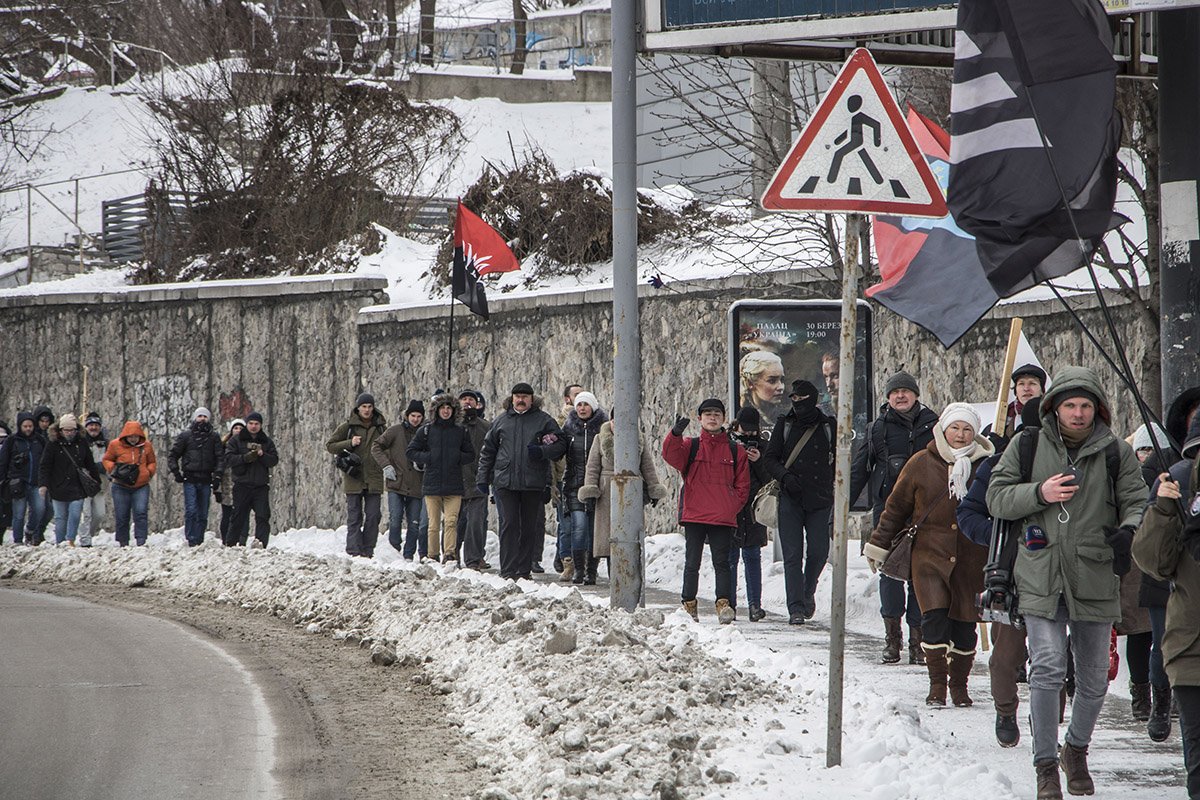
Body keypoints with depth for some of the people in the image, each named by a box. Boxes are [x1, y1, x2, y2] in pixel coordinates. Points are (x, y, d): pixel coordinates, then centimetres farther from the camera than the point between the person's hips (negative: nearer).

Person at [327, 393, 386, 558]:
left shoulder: (381, 428, 9)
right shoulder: (347, 427, 3)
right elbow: (329, 445, 5)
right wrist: (349, 443, -10)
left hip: (374, 479, 2)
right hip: (353, 479, -2)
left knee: (373, 516, -1)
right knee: (354, 517, -3)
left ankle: (368, 551, 4)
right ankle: (353, 551, -5)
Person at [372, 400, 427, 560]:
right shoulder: (396, 431, 1)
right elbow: (376, 447, 3)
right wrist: (386, 465, -8)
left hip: (416, 487, 2)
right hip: (396, 485, -2)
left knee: (414, 523, 2)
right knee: (395, 520, -11)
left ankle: (409, 555, 11)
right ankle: (395, 549, 7)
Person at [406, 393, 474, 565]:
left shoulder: (461, 431, 9)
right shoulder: (427, 430, 6)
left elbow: (470, 455, 15)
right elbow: (410, 452, 10)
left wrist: (458, 458, -5)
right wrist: (427, 458, -6)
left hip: (453, 486, 0)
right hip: (432, 484, 0)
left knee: (451, 521, -12)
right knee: (434, 524, 2)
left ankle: (450, 555, -15)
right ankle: (433, 556, 9)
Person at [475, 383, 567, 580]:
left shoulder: (543, 421, 6)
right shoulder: (502, 421, 12)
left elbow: (560, 444, 4)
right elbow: (488, 451, 17)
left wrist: (542, 451, -14)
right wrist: (482, 478, 11)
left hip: (533, 483, -1)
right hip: (505, 482, 1)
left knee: (530, 527, 5)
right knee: (508, 525, -7)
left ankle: (524, 570, 12)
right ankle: (508, 570, -8)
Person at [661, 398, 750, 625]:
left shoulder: (735, 451, 11)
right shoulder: (690, 446, 9)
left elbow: (742, 487, 11)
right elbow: (671, 455, -13)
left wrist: (731, 509, -3)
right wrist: (676, 435, -33)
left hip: (723, 519, 0)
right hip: (694, 516, 0)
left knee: (721, 563, -4)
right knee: (692, 563, 4)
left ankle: (724, 604, -8)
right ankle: (689, 605, 9)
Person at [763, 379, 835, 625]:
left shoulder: (828, 426, 7)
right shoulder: (785, 425, 7)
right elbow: (769, 459, 5)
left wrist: (837, 495, 9)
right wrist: (785, 476, -13)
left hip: (820, 501, 0)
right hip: (790, 501, 0)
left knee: (818, 552, -2)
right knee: (792, 556, -6)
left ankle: (808, 592, 26)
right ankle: (796, 608, -6)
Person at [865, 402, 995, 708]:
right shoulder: (922, 464, 4)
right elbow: (897, 506, 12)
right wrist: (879, 544, 13)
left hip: (972, 559, 1)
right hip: (931, 554, -1)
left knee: (965, 623, 3)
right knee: (934, 616, -14)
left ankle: (959, 683, 20)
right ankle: (937, 683, -6)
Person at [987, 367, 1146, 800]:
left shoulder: (1116, 453, 4)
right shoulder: (1027, 448, 4)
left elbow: (1137, 501, 5)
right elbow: (996, 498, 4)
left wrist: (1129, 531, -17)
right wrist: (1039, 493, -13)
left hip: (1096, 582, 2)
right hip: (1041, 581, -2)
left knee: (1094, 678, 10)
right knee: (1047, 668, -15)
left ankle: (1077, 750, 35)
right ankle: (1046, 764, -6)